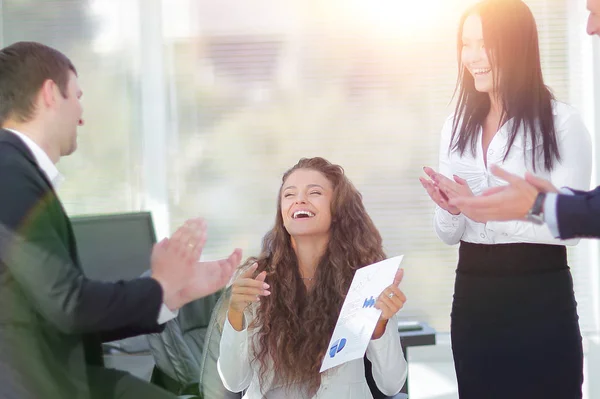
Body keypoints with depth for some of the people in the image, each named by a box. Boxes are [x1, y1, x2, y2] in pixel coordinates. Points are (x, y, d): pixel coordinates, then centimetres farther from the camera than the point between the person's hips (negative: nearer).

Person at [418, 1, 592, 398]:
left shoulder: (562, 123, -8)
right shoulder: (457, 127, 9)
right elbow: (448, 235, 9)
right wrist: (451, 210, -13)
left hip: (540, 299, -5)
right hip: (473, 298, 5)